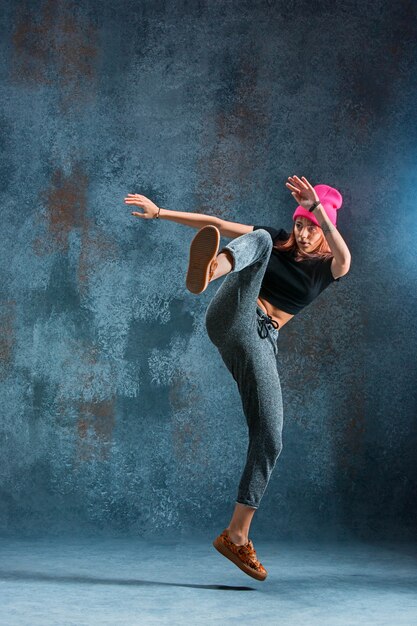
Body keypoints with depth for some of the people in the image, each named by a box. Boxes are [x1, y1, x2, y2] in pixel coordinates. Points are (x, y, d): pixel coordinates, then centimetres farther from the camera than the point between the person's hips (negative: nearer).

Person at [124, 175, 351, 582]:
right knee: (259, 239, -26)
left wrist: (317, 208, -34)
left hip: (260, 344, 2)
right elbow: (215, 223, 14)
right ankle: (207, 270, -65)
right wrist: (159, 212, 7)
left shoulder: (328, 269, 9)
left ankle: (236, 536, 5)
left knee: (269, 441, -7)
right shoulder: (274, 240, 12)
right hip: (231, 318, -2)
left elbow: (344, 257, -17)